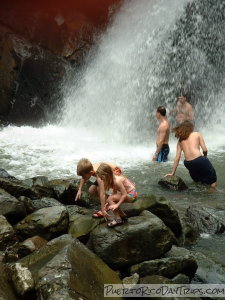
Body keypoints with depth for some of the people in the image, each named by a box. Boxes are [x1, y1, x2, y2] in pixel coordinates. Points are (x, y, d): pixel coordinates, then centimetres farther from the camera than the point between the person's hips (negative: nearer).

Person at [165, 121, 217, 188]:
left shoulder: (180, 140, 15)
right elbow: (205, 150, -1)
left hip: (188, 164, 4)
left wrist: (172, 173, 15)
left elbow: (177, 157, 12)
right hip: (199, 160, -4)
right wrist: (205, 156, 22)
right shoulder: (197, 134, 7)